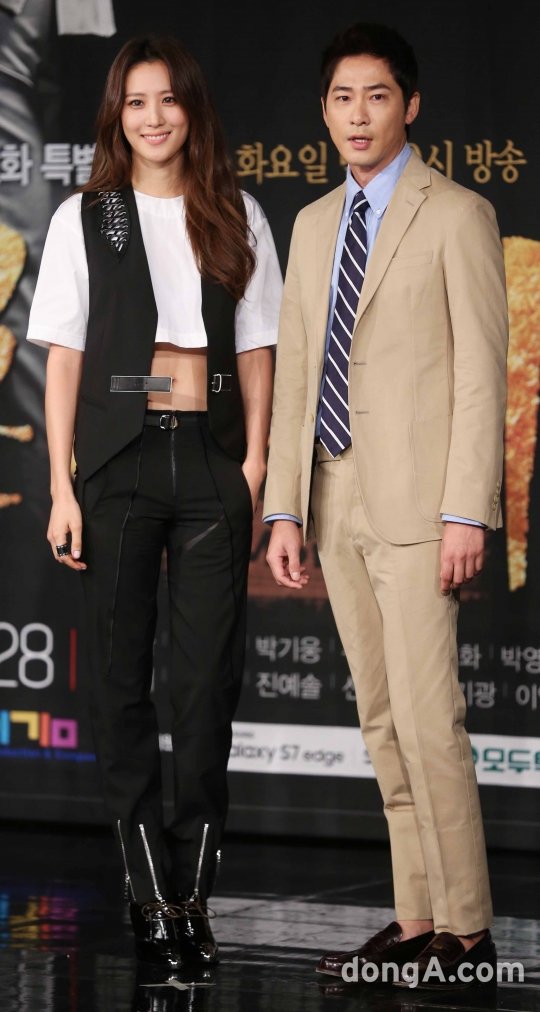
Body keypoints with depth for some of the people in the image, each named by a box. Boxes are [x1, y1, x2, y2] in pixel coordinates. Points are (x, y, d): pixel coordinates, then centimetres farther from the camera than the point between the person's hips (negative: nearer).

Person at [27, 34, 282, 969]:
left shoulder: (236, 218, 8)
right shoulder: (84, 219, 4)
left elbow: (255, 350, 8)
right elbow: (64, 356, 2)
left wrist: (255, 463, -3)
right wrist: (61, 487, -5)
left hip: (212, 460, 1)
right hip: (118, 460, -1)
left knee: (209, 677, -1)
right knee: (122, 674, 1)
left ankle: (193, 885, 4)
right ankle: (151, 892, 6)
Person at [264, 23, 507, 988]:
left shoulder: (455, 216, -3)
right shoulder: (313, 226, 16)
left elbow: (481, 373, -9)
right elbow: (295, 373, 16)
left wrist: (466, 513, -15)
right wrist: (284, 509, 9)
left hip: (417, 500, -7)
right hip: (338, 500, 7)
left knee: (426, 716, -11)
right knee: (382, 721, 8)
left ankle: (465, 931, -4)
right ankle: (417, 918, 12)